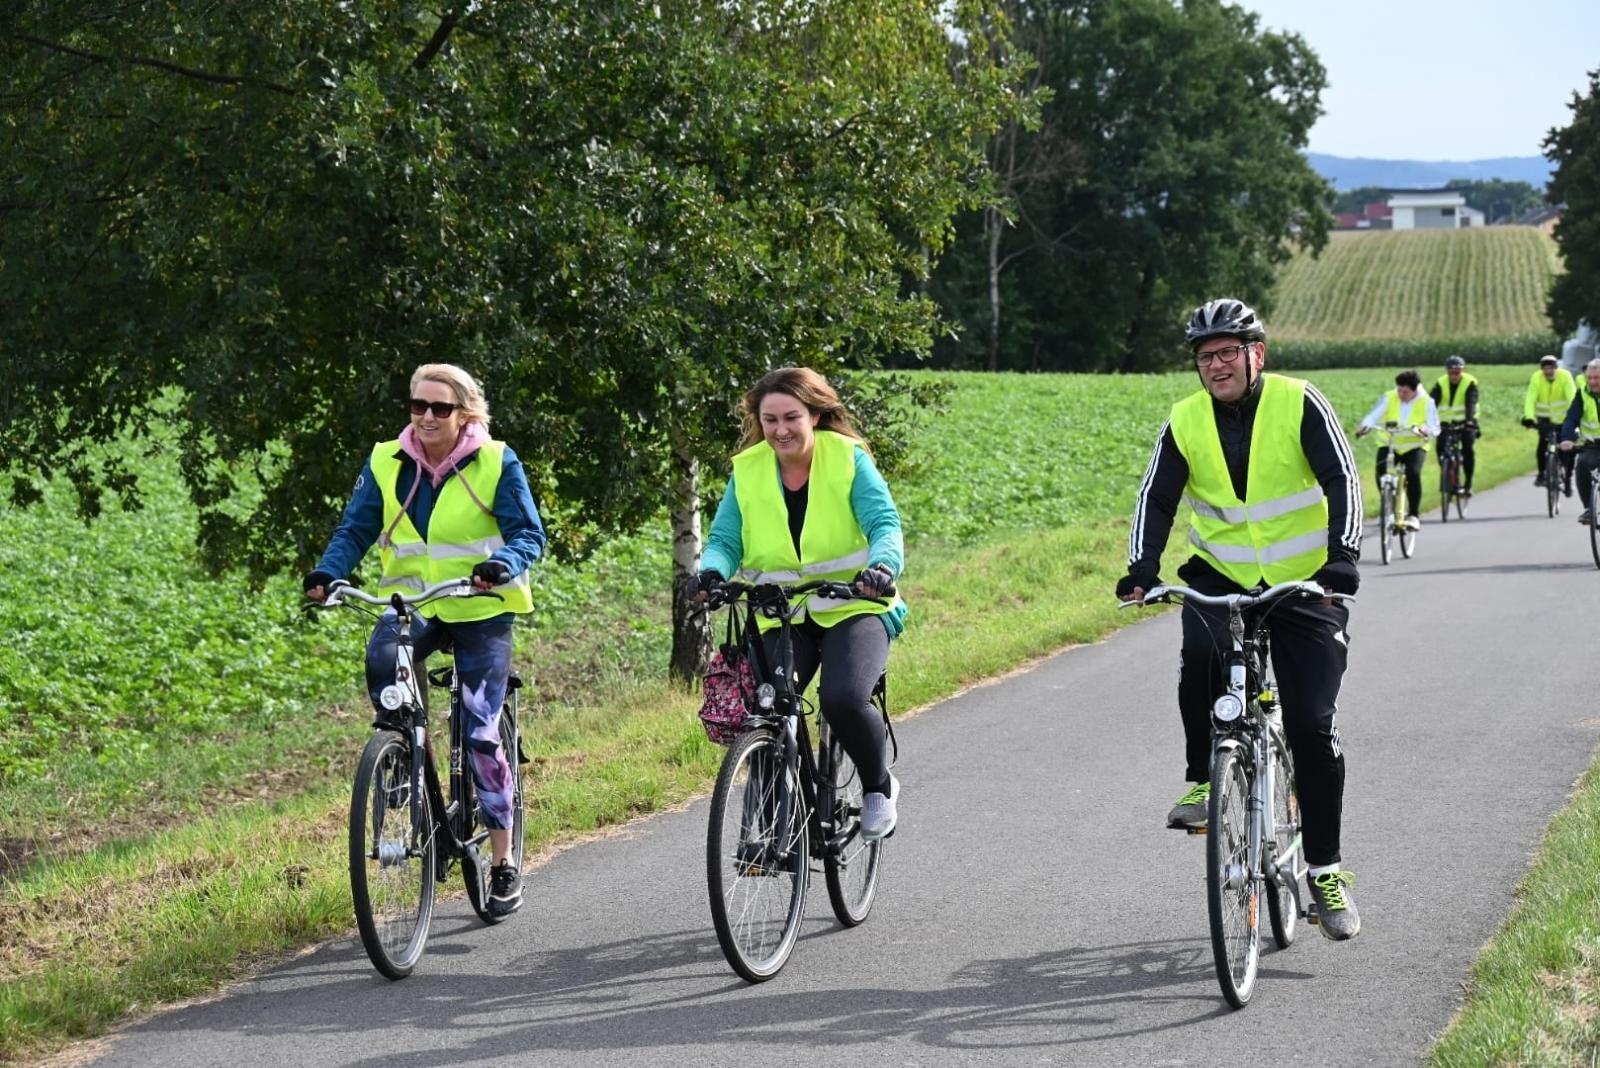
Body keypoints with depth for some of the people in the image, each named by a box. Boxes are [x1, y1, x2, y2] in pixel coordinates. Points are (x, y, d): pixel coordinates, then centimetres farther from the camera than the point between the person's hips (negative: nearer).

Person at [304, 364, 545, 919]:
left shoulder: (496, 463, -5)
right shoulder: (386, 463, 2)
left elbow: (528, 533, -8)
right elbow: (355, 529, 1)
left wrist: (502, 564, -31)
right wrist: (327, 572, -20)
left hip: (481, 609, -2)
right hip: (412, 604, 2)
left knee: (481, 732, -6)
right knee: (382, 657, -33)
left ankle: (503, 863, 7)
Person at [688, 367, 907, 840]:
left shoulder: (848, 459, -5)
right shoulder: (747, 471, 2)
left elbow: (884, 523, -14)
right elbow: (725, 539, -1)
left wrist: (882, 567, -36)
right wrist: (711, 573, -25)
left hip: (854, 607, -3)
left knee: (844, 699, -28)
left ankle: (879, 787, 1)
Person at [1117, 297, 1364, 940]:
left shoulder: (1298, 404, -11)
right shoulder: (1185, 422, -3)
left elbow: (1342, 480, -16)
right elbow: (1156, 499, -4)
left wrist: (1343, 555, -31)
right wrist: (1142, 567, -21)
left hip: (1304, 585, -2)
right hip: (1220, 577, 2)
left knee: (1313, 727, -6)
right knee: (1200, 654, -32)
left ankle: (1326, 869, 5)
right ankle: (1205, 781, -11)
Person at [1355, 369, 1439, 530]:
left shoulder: (1426, 402, -5)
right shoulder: (1388, 399, -4)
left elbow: (1435, 429, -11)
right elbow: (1374, 415, -13)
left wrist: (1425, 430, -36)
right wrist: (1365, 426, -36)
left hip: (1414, 446, -1)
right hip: (1389, 445, 1)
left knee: (1413, 474, -28)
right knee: (1381, 472, -25)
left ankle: (1413, 515, -15)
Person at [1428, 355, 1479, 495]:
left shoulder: (1470, 383, -14)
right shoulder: (1440, 384, -9)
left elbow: (1471, 404, -27)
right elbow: (1432, 403, -19)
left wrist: (1469, 421, -44)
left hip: (1465, 423, -2)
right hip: (1446, 424, 2)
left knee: (1468, 449, -22)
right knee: (1441, 447, -18)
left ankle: (1468, 484, -9)